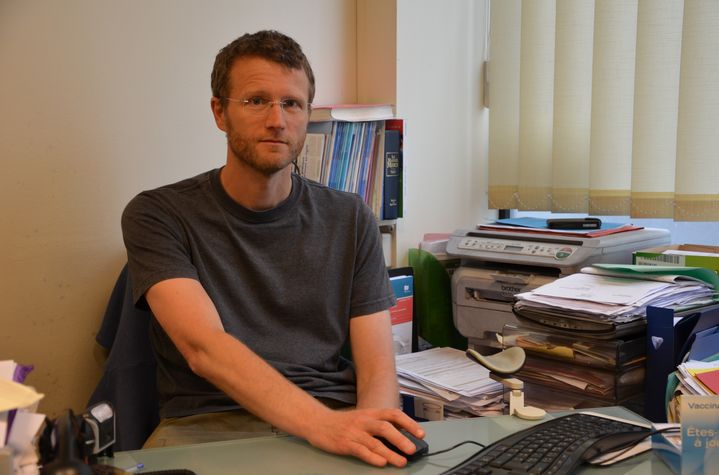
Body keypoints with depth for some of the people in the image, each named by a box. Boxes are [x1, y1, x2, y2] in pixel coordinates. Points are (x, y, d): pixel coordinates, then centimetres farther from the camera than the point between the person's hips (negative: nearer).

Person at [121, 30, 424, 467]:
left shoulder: (350, 219, 7)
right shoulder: (157, 215, -1)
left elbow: (377, 368, 2)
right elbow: (204, 347, -17)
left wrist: (365, 431, -21)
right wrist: (322, 425, -31)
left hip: (336, 419, 1)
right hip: (208, 426, 0)